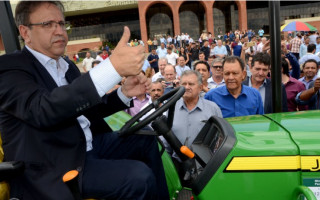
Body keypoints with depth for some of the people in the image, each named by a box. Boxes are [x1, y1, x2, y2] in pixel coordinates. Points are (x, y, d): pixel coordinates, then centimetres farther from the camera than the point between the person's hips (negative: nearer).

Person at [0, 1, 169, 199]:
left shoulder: (68, 66, 13)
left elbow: (89, 107, 15)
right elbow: (42, 109, -33)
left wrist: (124, 92, -5)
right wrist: (114, 66, -41)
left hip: (89, 144, 8)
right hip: (54, 167, -8)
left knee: (146, 141, 10)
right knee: (140, 175, -22)